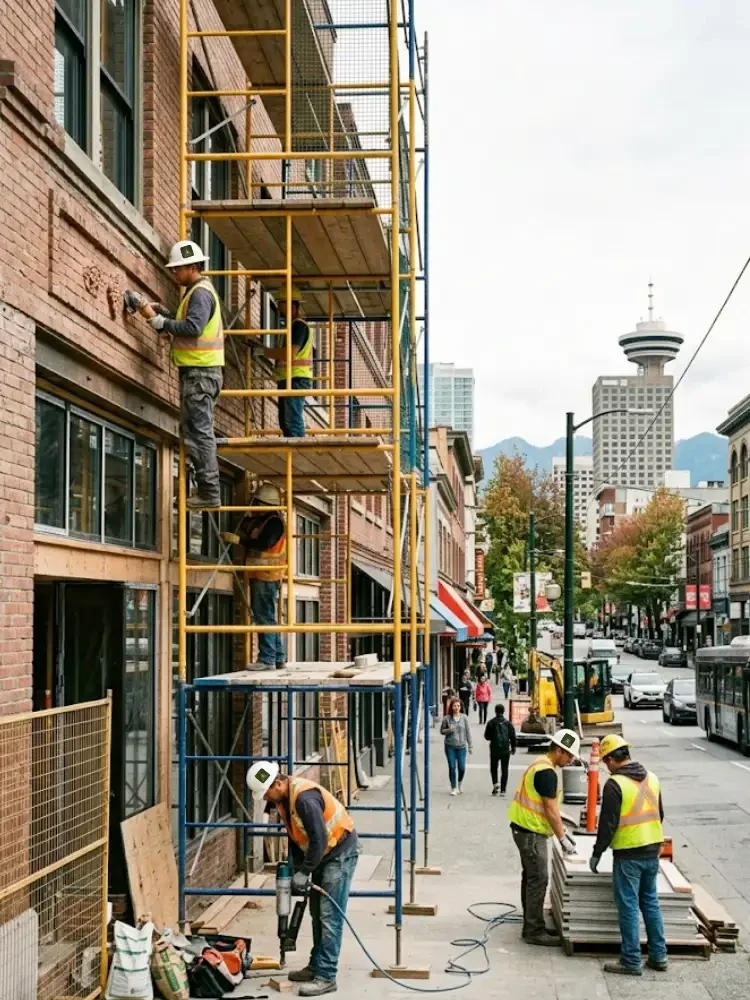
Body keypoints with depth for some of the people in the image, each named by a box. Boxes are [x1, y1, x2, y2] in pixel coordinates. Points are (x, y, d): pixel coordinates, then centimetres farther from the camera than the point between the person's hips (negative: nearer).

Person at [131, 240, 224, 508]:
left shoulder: (200, 293, -12)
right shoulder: (198, 290, 20)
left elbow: (193, 327, -24)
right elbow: (187, 324, 18)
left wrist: (157, 320, -20)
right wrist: (162, 312, 6)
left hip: (200, 372, -11)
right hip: (199, 371, 11)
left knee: (198, 431, -10)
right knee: (195, 430, 12)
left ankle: (209, 492, -9)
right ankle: (206, 489, 15)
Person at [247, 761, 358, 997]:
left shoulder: (304, 797, -29)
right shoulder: (283, 799, 1)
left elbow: (319, 839, -29)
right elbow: (295, 836, 11)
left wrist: (305, 872, -22)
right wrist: (297, 868, 4)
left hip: (340, 852, -10)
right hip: (322, 854, 10)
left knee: (329, 916, -10)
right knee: (317, 914, 16)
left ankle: (326, 977, -8)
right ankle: (316, 966, 27)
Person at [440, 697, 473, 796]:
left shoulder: (464, 717, 0)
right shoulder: (447, 718, -1)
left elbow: (468, 732, 2)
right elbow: (442, 731, 7)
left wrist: (470, 746, 1)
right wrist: (449, 730, -14)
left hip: (461, 746, 0)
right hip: (450, 746, 0)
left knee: (462, 768, 0)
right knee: (452, 767, -1)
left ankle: (459, 784, 28)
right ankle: (453, 788, 12)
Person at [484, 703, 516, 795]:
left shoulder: (491, 723, -4)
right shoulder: (508, 723, -1)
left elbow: (487, 736, 0)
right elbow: (513, 736, 0)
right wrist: (513, 747, 11)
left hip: (494, 749, -1)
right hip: (505, 750, 1)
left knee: (493, 768, 15)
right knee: (504, 769, 7)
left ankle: (495, 784, -6)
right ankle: (503, 790, 5)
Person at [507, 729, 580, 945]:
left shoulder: (540, 765, 13)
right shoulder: (547, 773, -20)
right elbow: (550, 809, -20)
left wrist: (562, 831, 17)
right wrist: (563, 839, -14)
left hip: (525, 829, 11)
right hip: (531, 832, -11)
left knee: (531, 878, 16)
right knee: (538, 880, -7)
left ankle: (531, 925, 24)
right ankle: (534, 931, -3)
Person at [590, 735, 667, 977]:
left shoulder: (615, 784, -15)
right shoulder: (651, 778, 7)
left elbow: (607, 823, -15)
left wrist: (597, 853, -5)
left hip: (628, 855, -7)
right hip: (652, 851, 7)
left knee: (628, 907, 1)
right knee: (650, 903, 17)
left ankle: (631, 961, 5)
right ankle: (658, 956, 21)